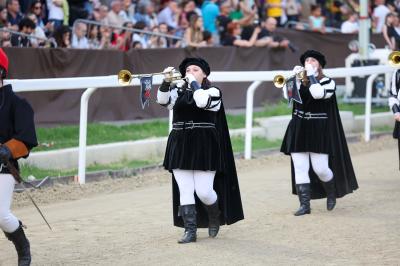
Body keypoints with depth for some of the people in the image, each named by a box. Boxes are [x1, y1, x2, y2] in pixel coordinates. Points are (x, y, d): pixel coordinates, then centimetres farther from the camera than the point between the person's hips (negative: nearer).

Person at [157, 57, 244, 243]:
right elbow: (163, 101, -5)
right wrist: (166, 82, -18)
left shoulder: (213, 92, 0)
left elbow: (202, 102, -21)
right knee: (185, 191, 0)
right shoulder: (178, 91, 11)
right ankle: (190, 231, 4)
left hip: (204, 148, -4)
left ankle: (215, 217, 23)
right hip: (180, 146, 4)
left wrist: (193, 82, -12)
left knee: (204, 192, -7)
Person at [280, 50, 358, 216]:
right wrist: (294, 76, -12)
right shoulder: (299, 82, 9)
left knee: (320, 169, -6)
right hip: (299, 130, 4)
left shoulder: (328, 82, -2)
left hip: (319, 132, -4)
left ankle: (332, 193, 24)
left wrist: (311, 74, -15)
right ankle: (305, 205, 3)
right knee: (300, 168, -1)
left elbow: (318, 93, -22)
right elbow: (287, 94, -5)